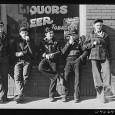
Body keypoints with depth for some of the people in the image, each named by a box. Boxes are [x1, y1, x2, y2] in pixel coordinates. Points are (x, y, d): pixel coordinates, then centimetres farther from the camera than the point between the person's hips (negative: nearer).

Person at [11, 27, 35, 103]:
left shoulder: (30, 41, 14)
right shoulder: (16, 41, 15)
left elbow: (32, 52, 0)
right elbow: (13, 52, 10)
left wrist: (28, 42, -7)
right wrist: (17, 54, -11)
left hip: (27, 61, 0)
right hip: (18, 60, 0)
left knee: (25, 76, -18)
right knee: (17, 77, -20)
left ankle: (20, 95, -20)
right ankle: (20, 95, -27)